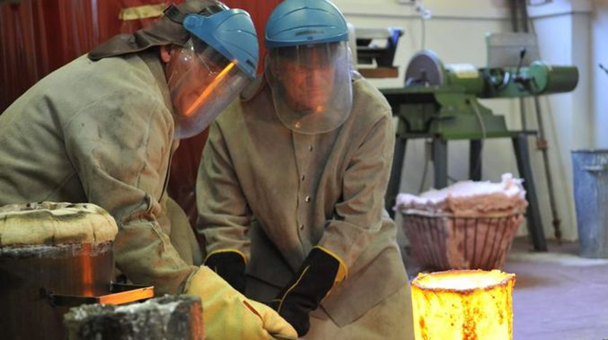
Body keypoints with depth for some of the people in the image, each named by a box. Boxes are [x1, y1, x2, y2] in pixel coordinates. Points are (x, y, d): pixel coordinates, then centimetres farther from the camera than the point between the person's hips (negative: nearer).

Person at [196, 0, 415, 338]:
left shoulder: (371, 113, -20)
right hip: (274, 274, 0)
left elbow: (357, 216, -20)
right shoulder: (237, 117, -18)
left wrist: (301, 298, -24)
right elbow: (224, 219, -10)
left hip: (363, 275, 0)